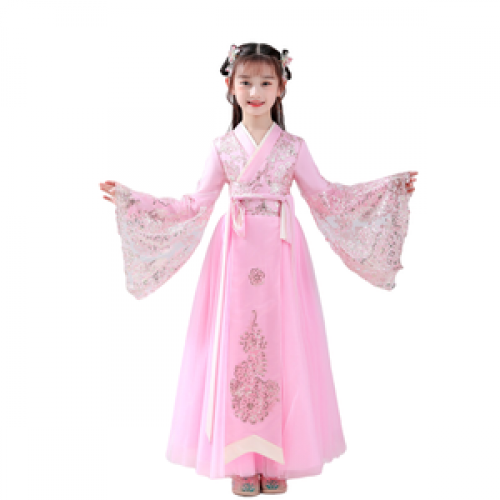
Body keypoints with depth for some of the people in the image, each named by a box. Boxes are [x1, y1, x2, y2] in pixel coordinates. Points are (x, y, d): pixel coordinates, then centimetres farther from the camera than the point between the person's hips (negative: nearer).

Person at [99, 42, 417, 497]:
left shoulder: (294, 147, 5)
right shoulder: (223, 148, 6)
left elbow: (326, 197, 8)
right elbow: (196, 207, 6)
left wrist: (392, 187, 5)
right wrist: (130, 199, 2)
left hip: (281, 257, 0)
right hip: (236, 256, 1)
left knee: (281, 348, 2)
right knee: (233, 348, 1)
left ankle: (275, 458, 17)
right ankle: (240, 460, 14)